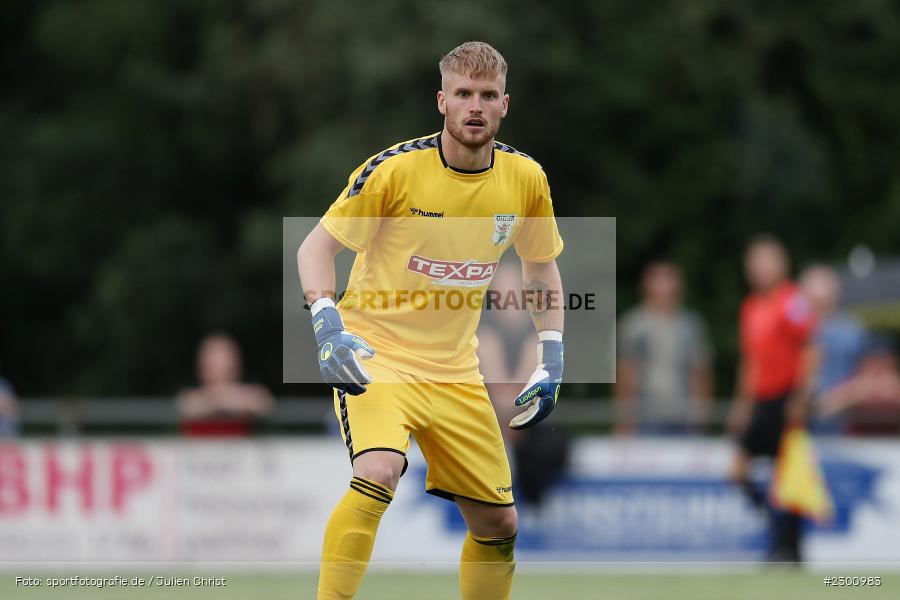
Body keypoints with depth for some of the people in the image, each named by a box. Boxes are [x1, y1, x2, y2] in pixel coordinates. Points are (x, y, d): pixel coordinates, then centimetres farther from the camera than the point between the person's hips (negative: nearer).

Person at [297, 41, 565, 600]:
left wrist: (551, 360, 6)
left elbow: (542, 265, 15)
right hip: (375, 354, -5)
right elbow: (316, 246, -9)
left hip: (455, 372, 5)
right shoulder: (396, 169, -16)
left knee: (498, 524, 7)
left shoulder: (526, 180, -2)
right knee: (378, 475, -32)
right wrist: (328, 325, -25)